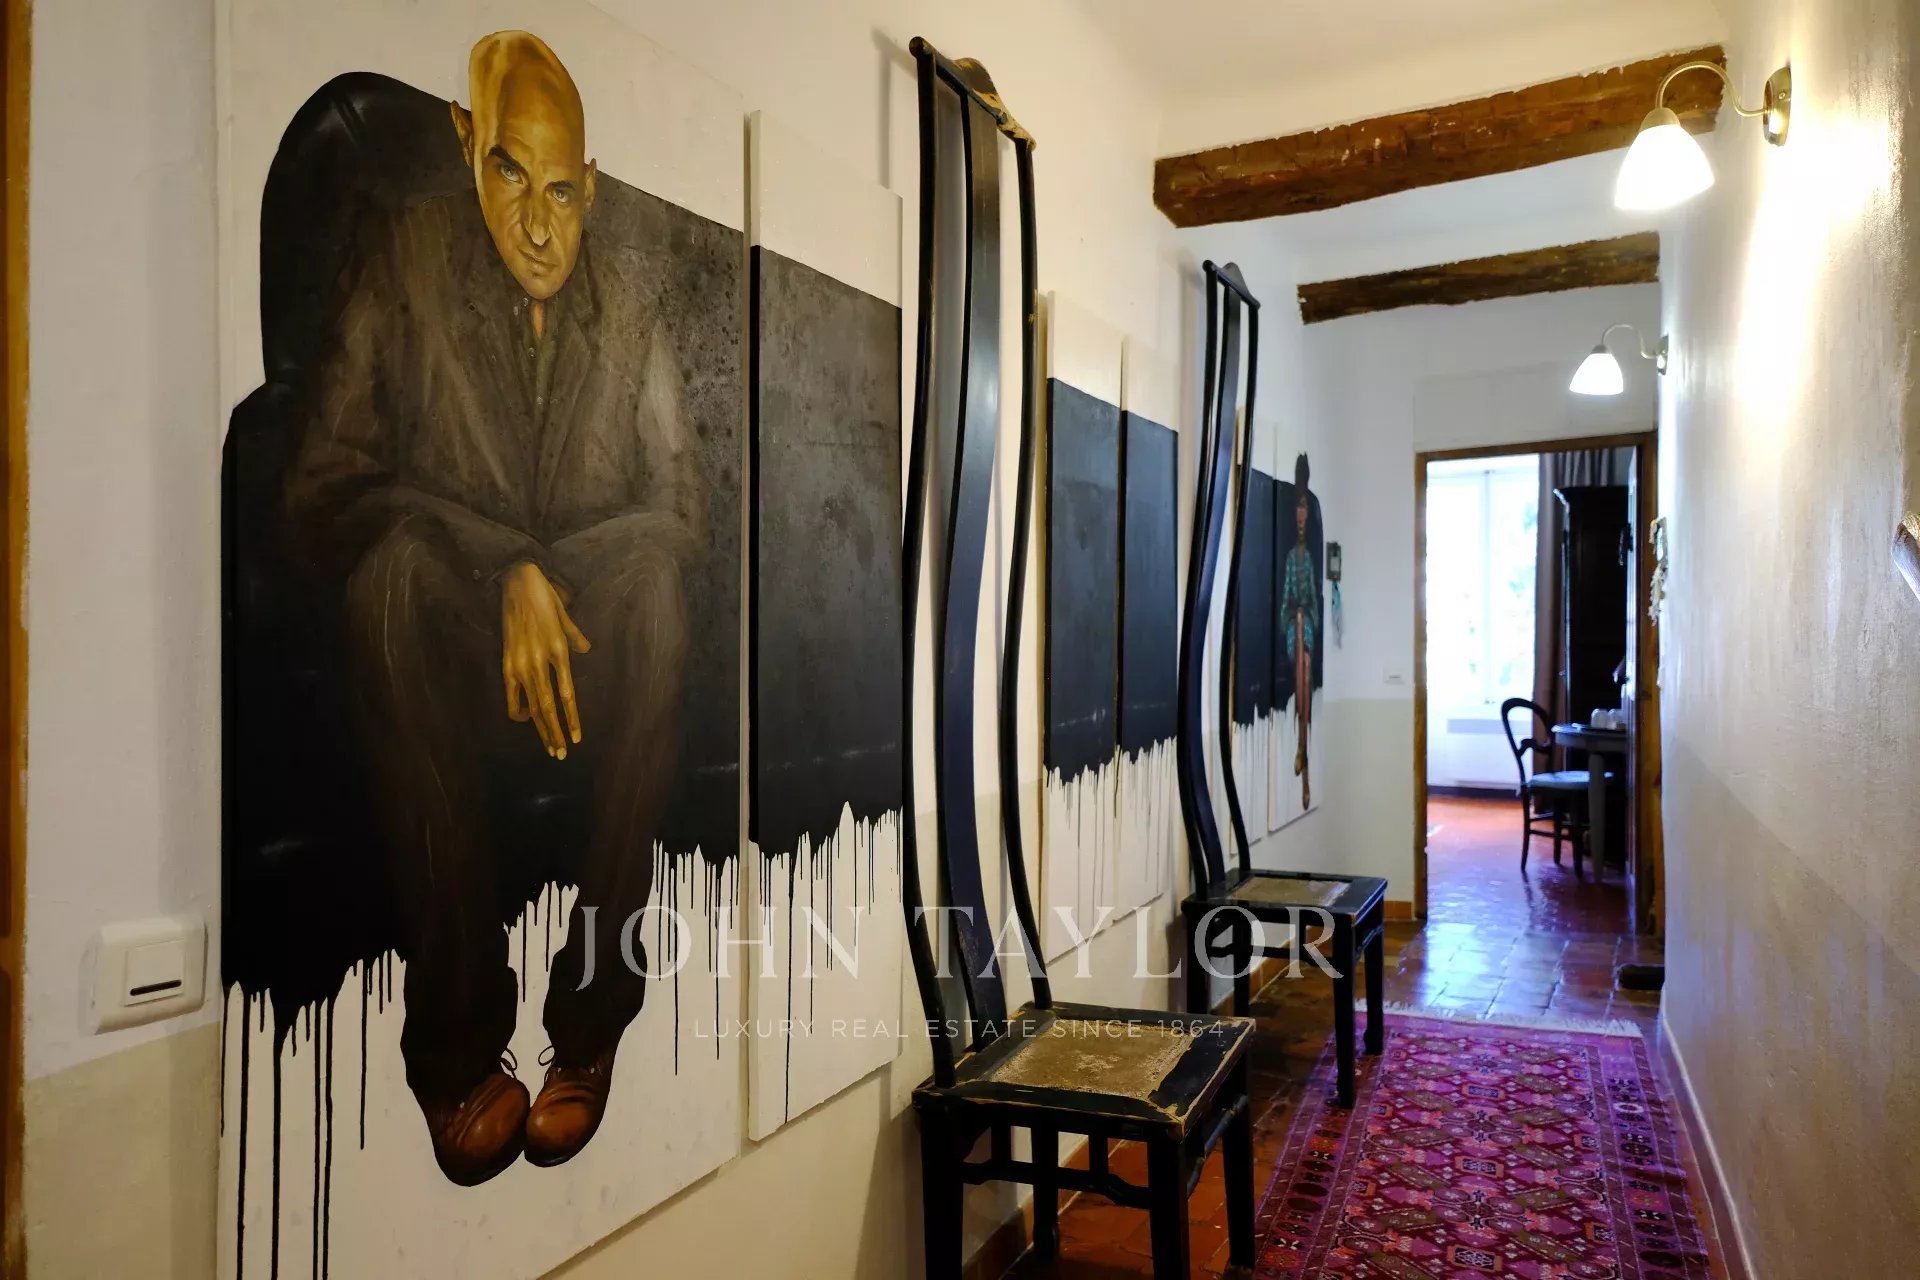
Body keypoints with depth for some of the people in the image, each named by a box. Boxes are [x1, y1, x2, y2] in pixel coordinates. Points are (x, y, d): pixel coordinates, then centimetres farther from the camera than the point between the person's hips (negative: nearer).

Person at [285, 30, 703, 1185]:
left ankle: (594, 1020, -23)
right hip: (452, 652, 0)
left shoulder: (629, 295, 3)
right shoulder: (404, 263, -3)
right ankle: (458, 1041, -25)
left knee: (652, 567, -30)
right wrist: (504, 571, -25)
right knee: (397, 559, -31)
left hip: (594, 647, 1)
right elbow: (325, 483, -10)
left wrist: (551, 580, -20)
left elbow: (682, 502, -2)